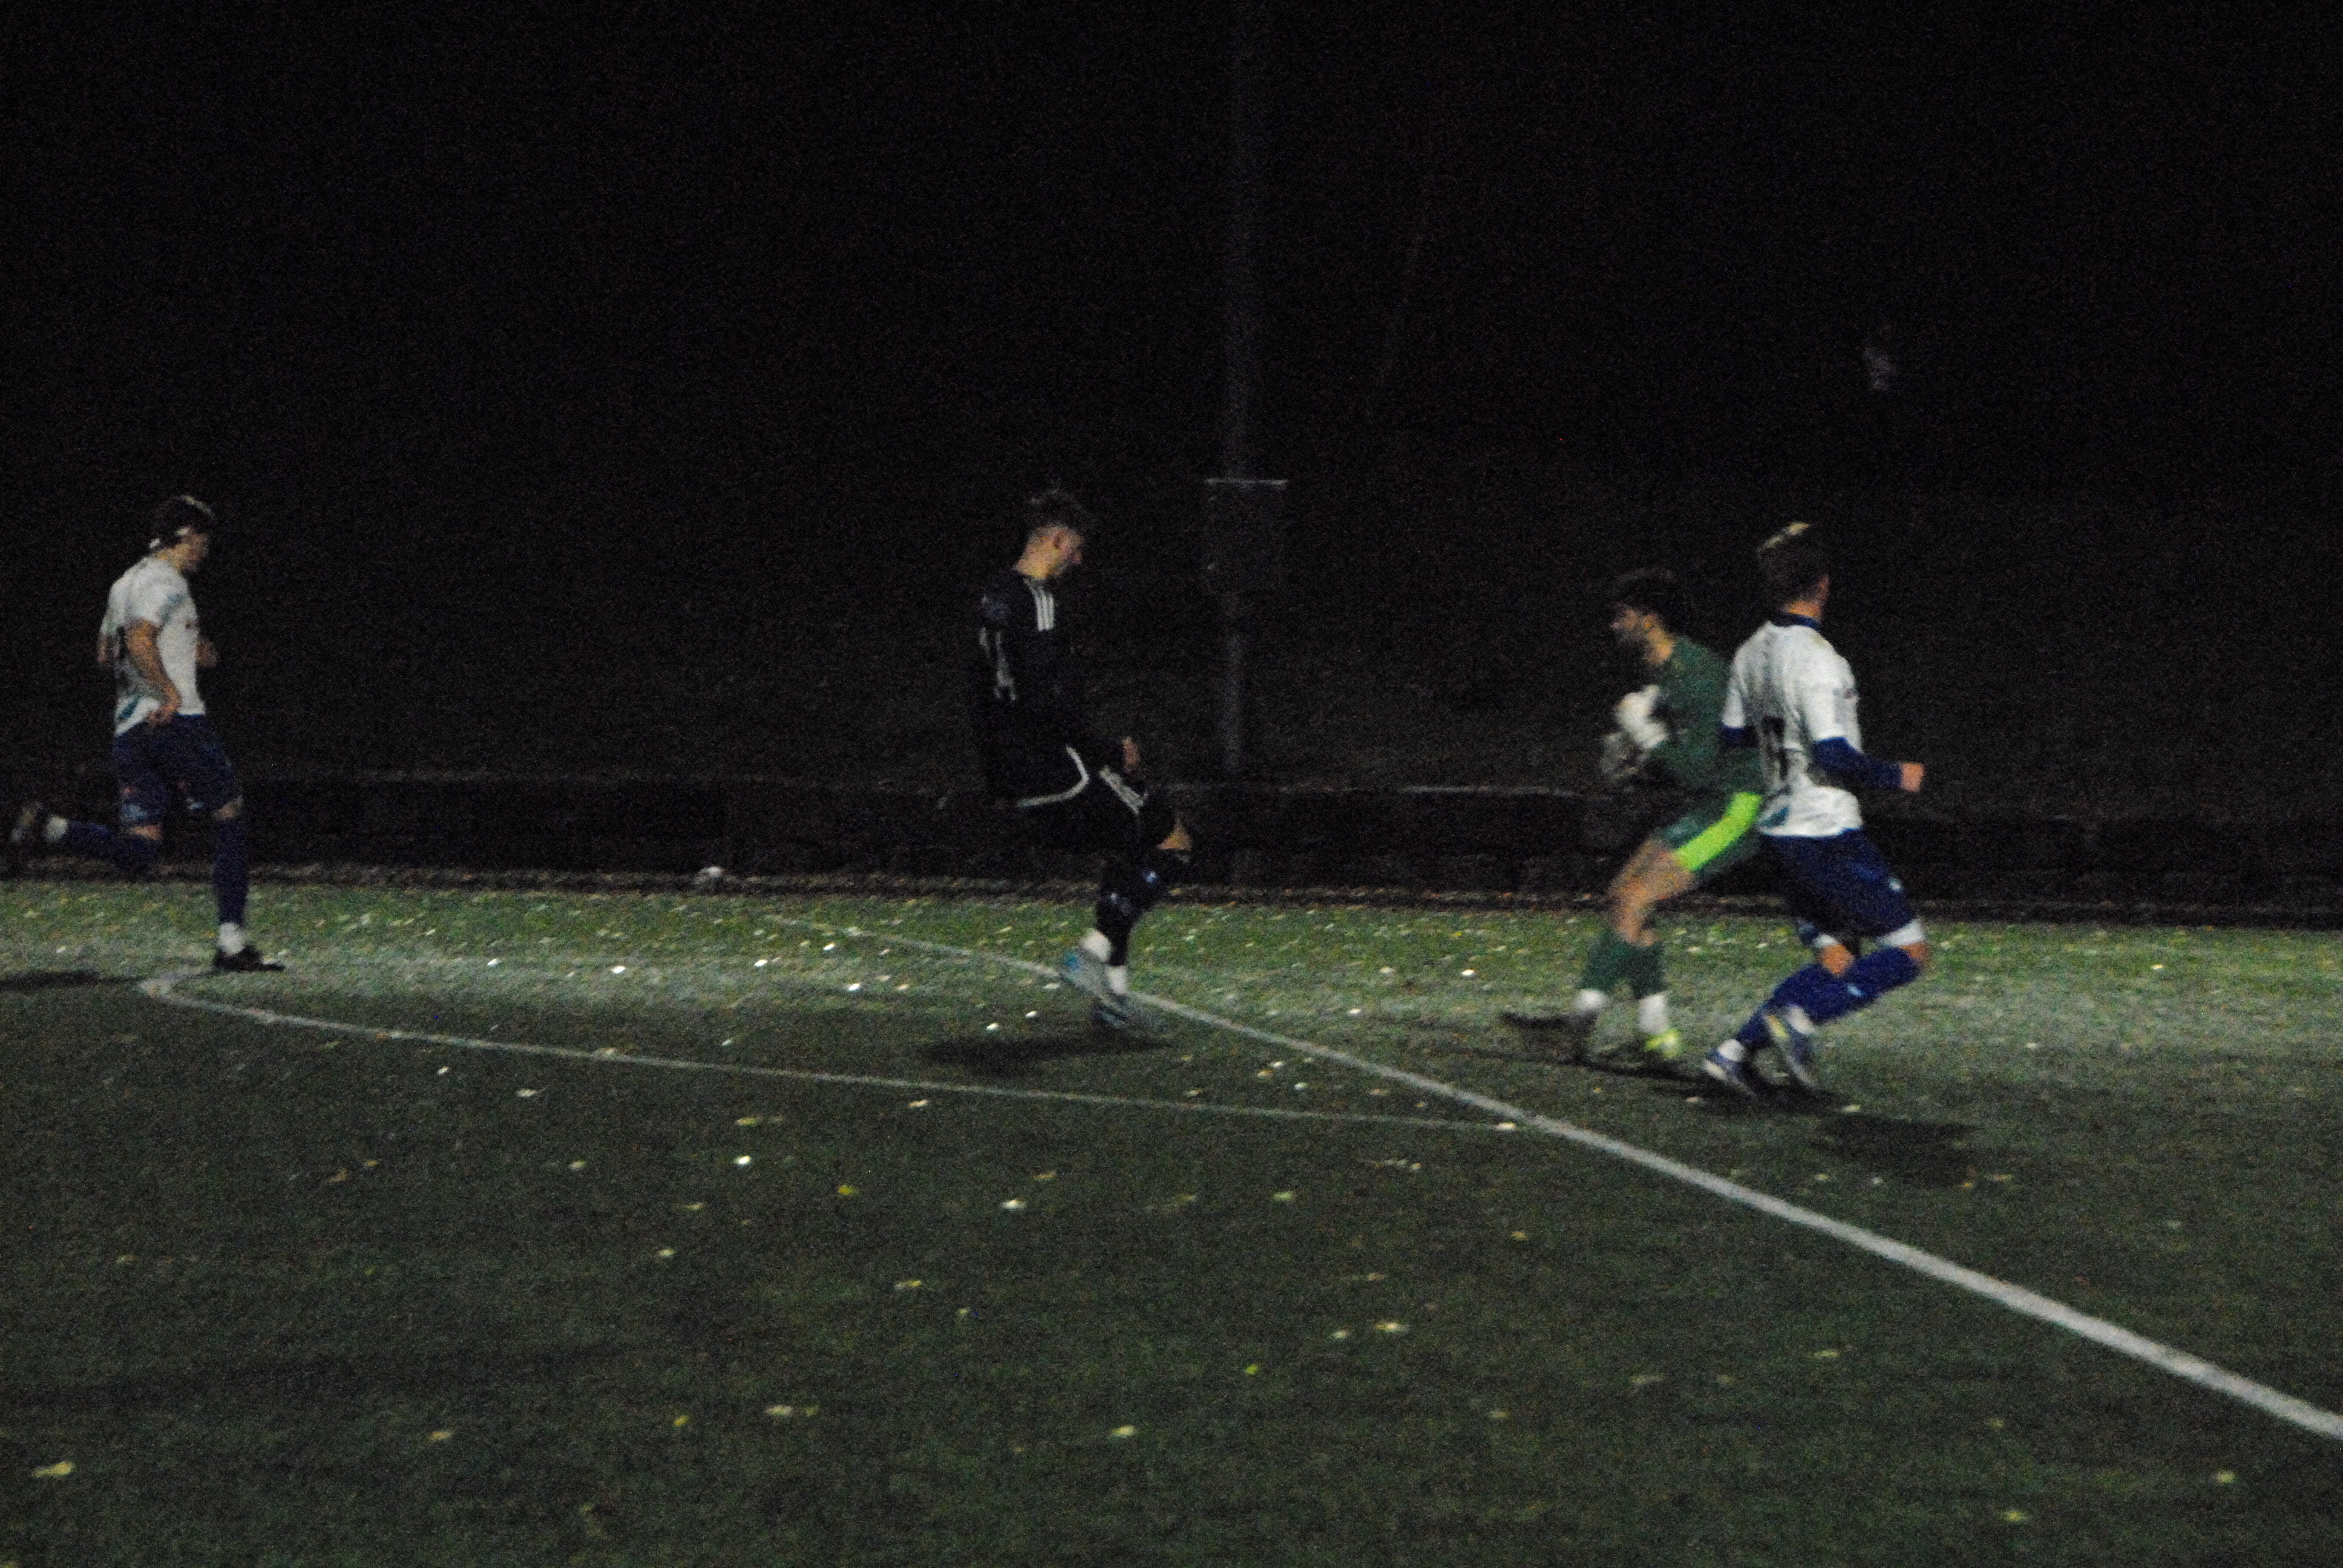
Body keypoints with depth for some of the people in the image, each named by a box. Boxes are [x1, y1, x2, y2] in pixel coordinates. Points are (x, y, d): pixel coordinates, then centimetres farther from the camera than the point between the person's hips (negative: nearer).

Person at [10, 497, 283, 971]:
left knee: (136, 851, 5)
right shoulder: (166, 582, -7)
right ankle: (232, 943, 3)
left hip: (129, 731, 8)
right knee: (230, 817, 5)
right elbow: (139, 641, -24)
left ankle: (49, 827, -17)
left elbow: (106, 654, 31)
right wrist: (170, 692, -17)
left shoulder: (126, 582, 21)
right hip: (176, 722, -8)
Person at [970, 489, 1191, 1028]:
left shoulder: (993, 597, 15)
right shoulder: (1036, 602, -17)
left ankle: (1112, 986, 18)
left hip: (1015, 777, 10)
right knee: (1173, 841, 1)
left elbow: (979, 690, 22)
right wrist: (1108, 752, -16)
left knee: (1130, 851, 22)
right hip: (1058, 769, -10)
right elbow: (1043, 702, -25)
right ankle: (1096, 950, -6)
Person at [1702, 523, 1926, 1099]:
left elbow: (1734, 739, 17)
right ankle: (1797, 1019, -13)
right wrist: (1897, 776, -8)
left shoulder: (1751, 653, 7)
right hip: (1828, 833, -9)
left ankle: (1735, 1052, 3)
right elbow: (1834, 758, -23)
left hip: (1781, 828, 9)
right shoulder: (1816, 658, -19)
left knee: (1837, 958, 13)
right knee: (1908, 951, -1)